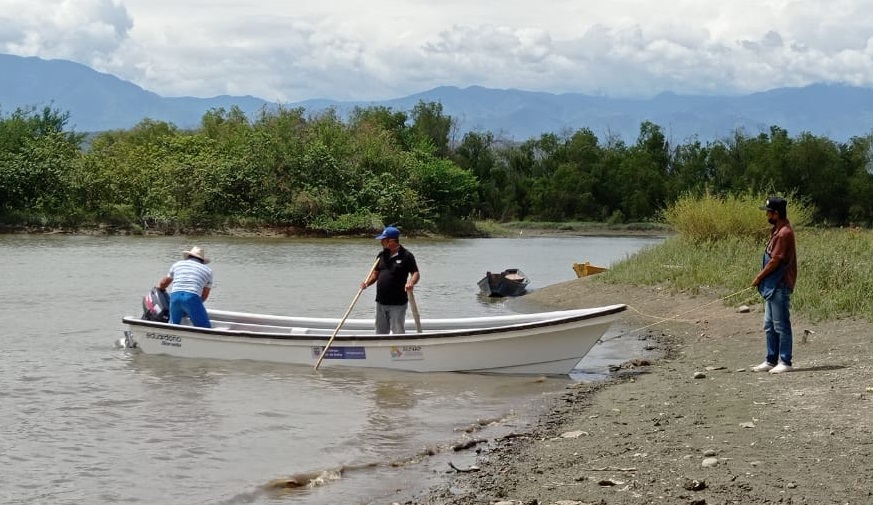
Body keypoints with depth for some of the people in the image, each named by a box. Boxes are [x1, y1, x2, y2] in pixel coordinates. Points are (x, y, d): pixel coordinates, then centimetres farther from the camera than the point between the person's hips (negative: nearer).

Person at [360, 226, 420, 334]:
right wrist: (367, 283, -5)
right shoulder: (382, 255, 10)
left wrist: (411, 283, -31)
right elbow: (376, 273, 14)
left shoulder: (406, 255, -8)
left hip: (397, 304, -6)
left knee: (398, 331, -2)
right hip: (381, 302, 6)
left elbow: (416, 274, -10)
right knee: (380, 331, 14)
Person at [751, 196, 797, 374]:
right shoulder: (778, 230, 13)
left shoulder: (784, 233, -18)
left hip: (780, 286, -10)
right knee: (769, 325, 14)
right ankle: (771, 361, 20)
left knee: (781, 325, -5)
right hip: (773, 286, 10)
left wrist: (759, 278, -9)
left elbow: (775, 261, -19)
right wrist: (762, 277, 9)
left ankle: (785, 362, 0)